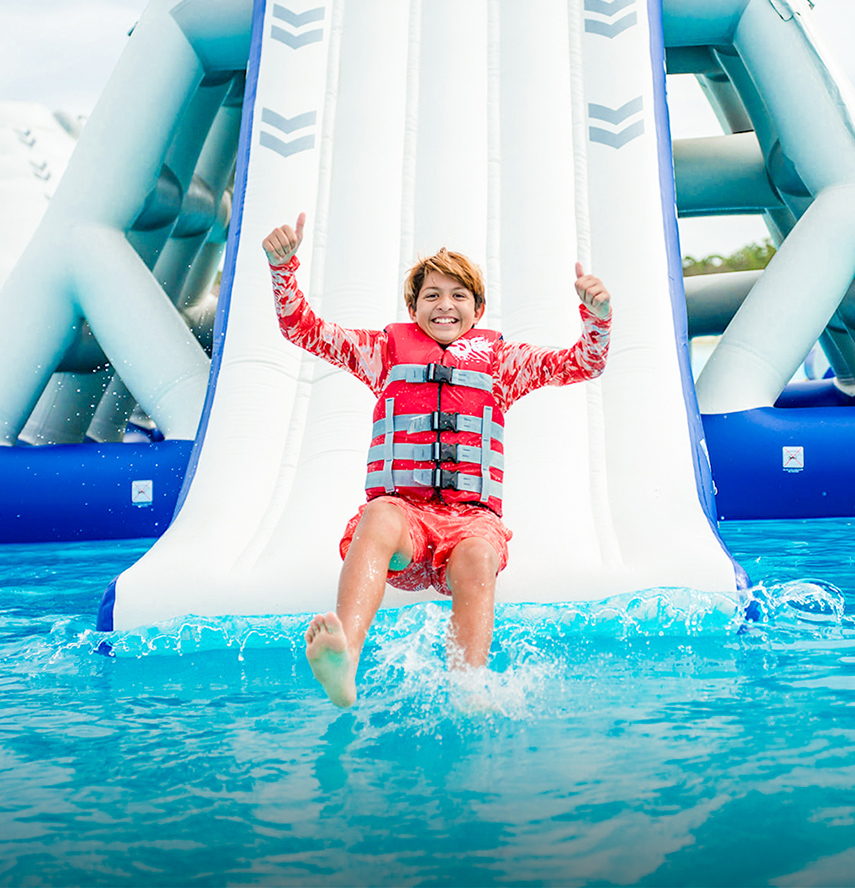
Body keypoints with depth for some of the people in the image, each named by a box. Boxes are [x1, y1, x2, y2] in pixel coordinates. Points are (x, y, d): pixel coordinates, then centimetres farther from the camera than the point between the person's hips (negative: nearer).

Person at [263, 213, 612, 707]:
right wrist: (283, 265, 1)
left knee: (477, 556, -35)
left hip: (471, 515, 1)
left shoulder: (500, 359, 22)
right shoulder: (388, 350, 22)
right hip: (400, 507, -1)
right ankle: (344, 664, -58)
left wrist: (597, 316, -6)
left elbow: (584, 364, 15)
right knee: (379, 517, -37)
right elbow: (301, 327, 17)